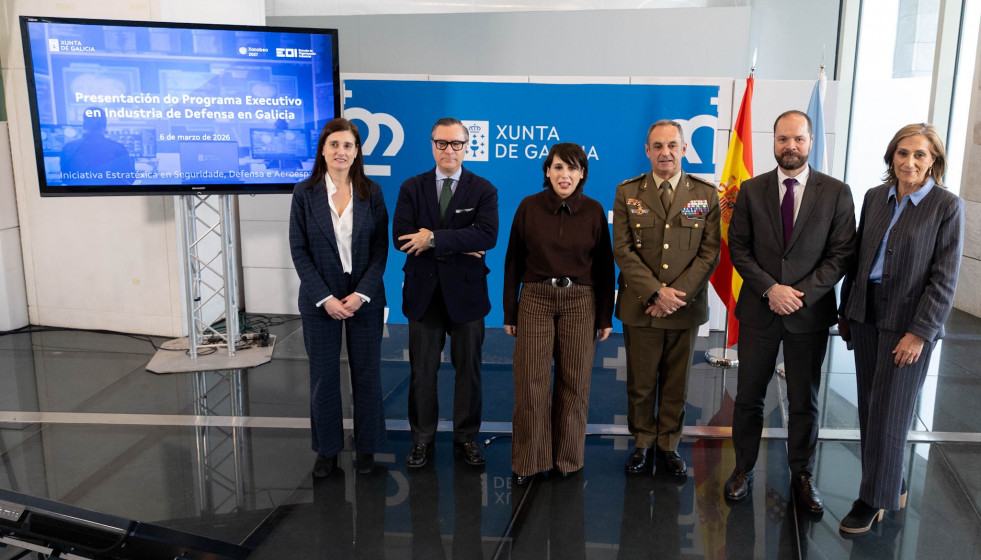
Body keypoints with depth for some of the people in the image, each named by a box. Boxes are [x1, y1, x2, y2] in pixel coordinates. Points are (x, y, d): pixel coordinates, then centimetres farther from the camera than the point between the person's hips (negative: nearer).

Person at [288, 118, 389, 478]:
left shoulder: (371, 192, 0)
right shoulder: (305, 192, -2)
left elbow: (381, 248, -1)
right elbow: (299, 250, -4)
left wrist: (362, 294, -12)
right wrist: (325, 298, -12)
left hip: (365, 297, 1)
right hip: (320, 298, 0)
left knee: (367, 373, 8)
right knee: (323, 376, 9)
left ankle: (367, 447, 24)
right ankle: (327, 449, 25)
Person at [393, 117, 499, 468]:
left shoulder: (483, 189, -1)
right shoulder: (412, 188, 3)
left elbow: (487, 236, -18)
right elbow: (401, 238, -10)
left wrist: (434, 238, -22)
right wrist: (458, 248, -17)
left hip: (466, 293, -1)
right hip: (423, 293, 1)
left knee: (468, 369, 10)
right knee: (422, 371, 10)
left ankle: (466, 438, 27)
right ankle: (422, 439, 26)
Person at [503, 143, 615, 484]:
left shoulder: (593, 211, 1)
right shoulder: (529, 207, -1)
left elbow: (604, 266, 5)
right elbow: (513, 262, 2)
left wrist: (605, 316, 3)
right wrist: (510, 312, 2)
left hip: (580, 302, 1)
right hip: (535, 299, 0)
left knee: (575, 383, 6)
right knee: (531, 383, -1)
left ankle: (568, 458, 22)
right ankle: (529, 461, 14)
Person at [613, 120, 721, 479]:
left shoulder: (706, 194, 3)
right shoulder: (627, 193, 1)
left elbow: (710, 253, -2)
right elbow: (623, 250, -5)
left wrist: (677, 294, -14)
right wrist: (656, 292, -15)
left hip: (686, 308, 1)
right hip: (640, 307, 0)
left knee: (676, 384, 11)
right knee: (641, 382, 9)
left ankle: (669, 446, 27)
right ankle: (643, 443, 26)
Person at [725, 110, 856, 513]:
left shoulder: (836, 193, -1)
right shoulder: (751, 190, 1)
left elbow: (841, 253, -4)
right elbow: (738, 249, -1)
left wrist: (802, 294, -15)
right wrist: (770, 289, -14)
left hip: (810, 313, 0)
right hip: (759, 311, 1)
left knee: (805, 401, 11)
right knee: (749, 397, 10)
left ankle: (803, 476, 28)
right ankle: (744, 468, 26)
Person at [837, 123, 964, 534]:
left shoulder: (947, 206, -7)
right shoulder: (875, 197, 6)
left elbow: (944, 279, -10)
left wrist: (919, 332, -15)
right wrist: (846, 310, 11)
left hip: (908, 322, -5)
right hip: (867, 315, 5)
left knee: (888, 412, 1)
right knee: (869, 408, 11)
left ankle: (874, 499, 16)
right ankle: (891, 485, 29)